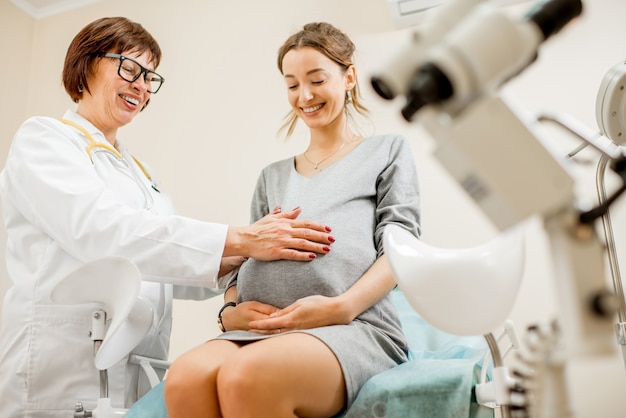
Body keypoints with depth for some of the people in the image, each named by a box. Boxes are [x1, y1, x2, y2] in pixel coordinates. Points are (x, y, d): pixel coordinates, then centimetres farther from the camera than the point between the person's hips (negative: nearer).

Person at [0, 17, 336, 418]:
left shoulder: (138, 170, 18)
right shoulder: (43, 139, -3)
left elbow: (163, 273, 11)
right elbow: (99, 230, -22)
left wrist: (236, 260, -8)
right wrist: (238, 239, -28)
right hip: (65, 375, -6)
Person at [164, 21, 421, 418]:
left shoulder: (388, 151, 18)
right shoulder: (273, 176, 29)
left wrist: (342, 306, -14)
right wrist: (231, 310, 0)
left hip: (355, 327, -3)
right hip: (262, 330, 4)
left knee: (246, 375, -35)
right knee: (185, 378, -31)